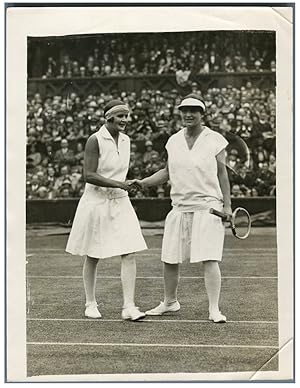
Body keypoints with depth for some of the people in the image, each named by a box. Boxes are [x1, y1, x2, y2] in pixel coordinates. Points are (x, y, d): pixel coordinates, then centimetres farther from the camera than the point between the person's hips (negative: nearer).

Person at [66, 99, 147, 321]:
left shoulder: (125, 140, 8)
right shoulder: (95, 140, -12)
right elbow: (89, 175, -18)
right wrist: (118, 184, -23)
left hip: (120, 203, 5)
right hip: (97, 203, -5)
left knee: (129, 254, -6)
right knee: (92, 258, 8)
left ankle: (129, 307, -4)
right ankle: (91, 304, 23)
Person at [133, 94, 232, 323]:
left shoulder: (215, 140, -1)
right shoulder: (174, 141, 10)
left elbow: (222, 173, 2)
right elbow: (167, 172, 18)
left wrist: (227, 205, -1)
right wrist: (144, 182, 4)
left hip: (208, 207, -4)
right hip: (179, 208, 4)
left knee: (209, 259, -11)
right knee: (169, 260, 9)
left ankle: (214, 309, -2)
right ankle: (170, 302, 29)